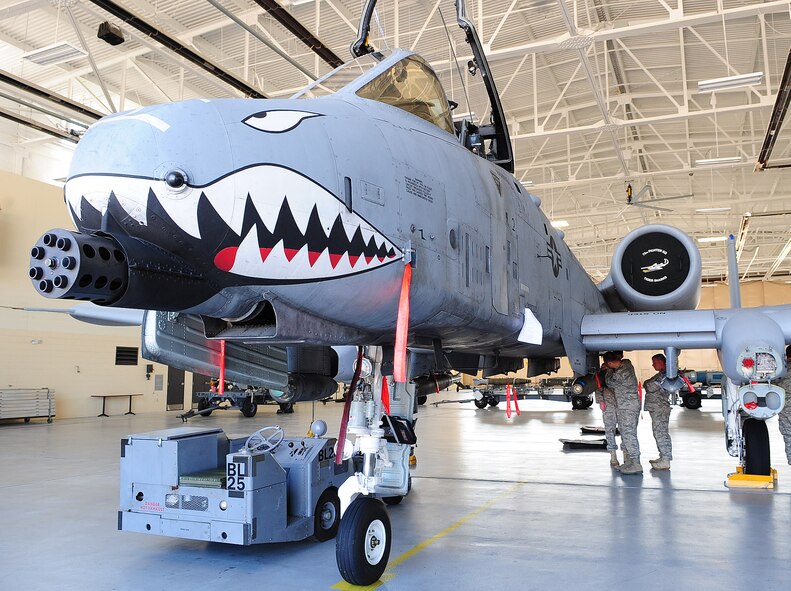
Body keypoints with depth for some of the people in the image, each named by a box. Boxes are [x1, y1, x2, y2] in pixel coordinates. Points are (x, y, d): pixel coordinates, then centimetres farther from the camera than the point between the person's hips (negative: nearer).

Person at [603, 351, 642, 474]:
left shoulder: (620, 373, -25)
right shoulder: (626, 363, 3)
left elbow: (609, 383, -5)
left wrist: (609, 370, 6)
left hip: (628, 407, -10)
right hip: (622, 406, 10)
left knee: (629, 434, -7)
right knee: (625, 433, 15)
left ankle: (636, 464, -5)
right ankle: (628, 461, 23)